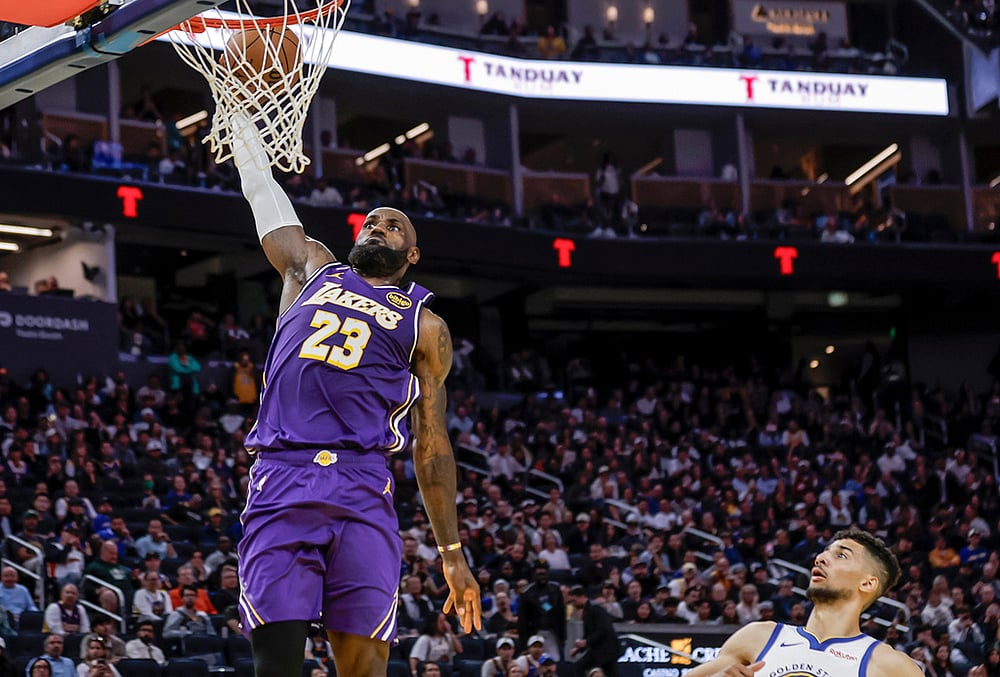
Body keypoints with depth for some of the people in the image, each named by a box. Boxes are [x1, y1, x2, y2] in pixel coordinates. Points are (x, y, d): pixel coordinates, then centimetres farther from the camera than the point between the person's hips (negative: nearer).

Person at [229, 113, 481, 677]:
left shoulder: (425, 326, 17)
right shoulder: (313, 270, 24)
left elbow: (433, 443, 15)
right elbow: (263, 194, 31)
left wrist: (453, 554, 11)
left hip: (362, 493, -1)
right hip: (279, 486, 1)